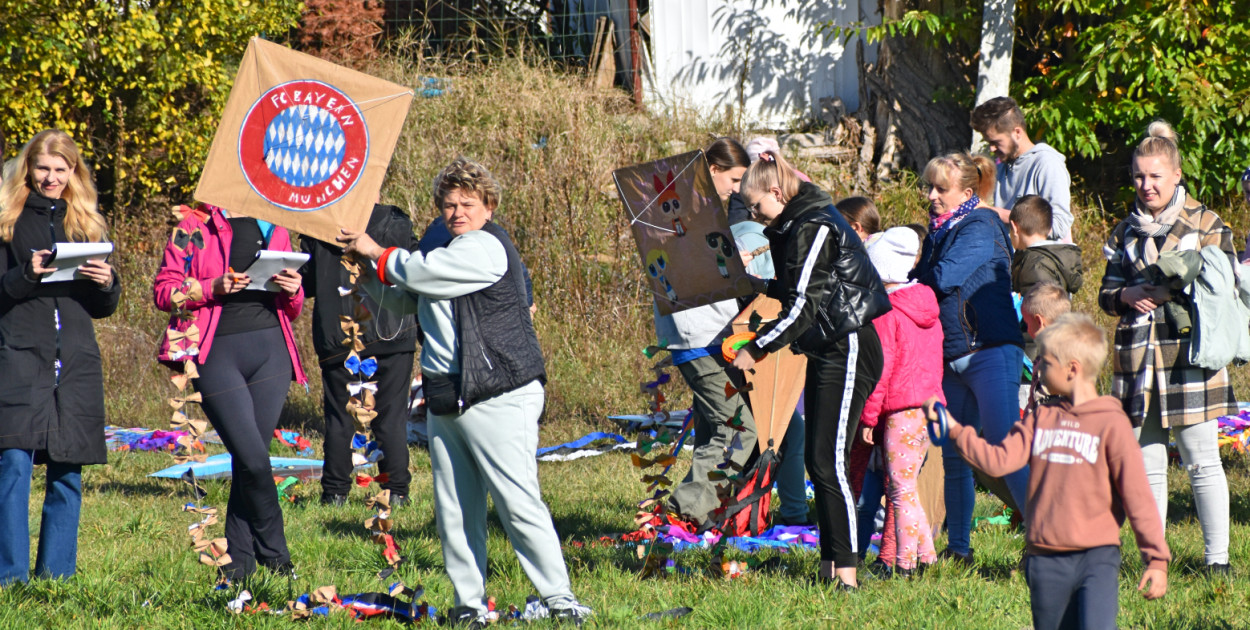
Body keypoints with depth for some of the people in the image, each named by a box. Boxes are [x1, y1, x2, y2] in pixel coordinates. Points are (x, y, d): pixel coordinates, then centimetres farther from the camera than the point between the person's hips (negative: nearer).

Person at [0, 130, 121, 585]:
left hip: (76, 359, 4)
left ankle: (56, 572, 11)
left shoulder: (87, 223, 16)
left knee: (67, 472, 4)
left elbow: (103, 308, 17)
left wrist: (107, 283, -4)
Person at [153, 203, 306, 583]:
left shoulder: (274, 230, 17)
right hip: (217, 352, -4)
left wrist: (293, 292, 0)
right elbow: (163, 291, 0)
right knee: (253, 459, -12)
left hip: (270, 348, 4)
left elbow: (291, 310, 23)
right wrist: (213, 287, -14)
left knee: (250, 461, 2)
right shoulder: (194, 227, 4)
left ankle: (238, 566, 10)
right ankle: (275, 558, 3)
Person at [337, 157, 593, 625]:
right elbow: (401, 300, 31)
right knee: (454, 511, 6)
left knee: (519, 503, -11)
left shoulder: (486, 247, -8)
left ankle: (559, 598, -6)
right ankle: (469, 604, 13)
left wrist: (378, 253, 5)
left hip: (498, 397, -9)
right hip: (445, 401, 9)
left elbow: (421, 272, -11)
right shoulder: (447, 250, 20)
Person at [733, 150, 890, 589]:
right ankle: (830, 561, 13)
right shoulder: (794, 226, 14)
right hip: (826, 351, 10)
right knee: (817, 461, 9)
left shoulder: (814, 227, -17)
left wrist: (756, 349, -17)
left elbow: (803, 305, -21)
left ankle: (846, 569, -11)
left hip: (848, 351, -10)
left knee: (829, 462, -12)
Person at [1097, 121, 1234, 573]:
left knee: (1201, 461, -3)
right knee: (1146, 464, 5)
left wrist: (1173, 292, -13)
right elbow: (1106, 294, 18)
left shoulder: (1205, 224, 2)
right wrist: (1127, 295, -4)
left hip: (1189, 354, -4)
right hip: (1137, 357, 4)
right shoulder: (1125, 231, 15)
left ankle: (1217, 557, 3)